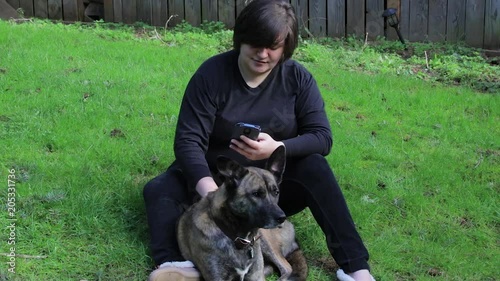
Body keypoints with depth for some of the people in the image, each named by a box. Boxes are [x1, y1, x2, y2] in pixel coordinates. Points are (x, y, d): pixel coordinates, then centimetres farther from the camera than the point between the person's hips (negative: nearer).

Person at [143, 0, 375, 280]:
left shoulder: (298, 78, -8)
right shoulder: (212, 74, -14)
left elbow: (322, 137, -13)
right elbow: (189, 140, -20)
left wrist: (277, 149, -33)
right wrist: (209, 189, -39)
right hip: (218, 177, 0)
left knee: (315, 167, -29)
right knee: (158, 190, -25)